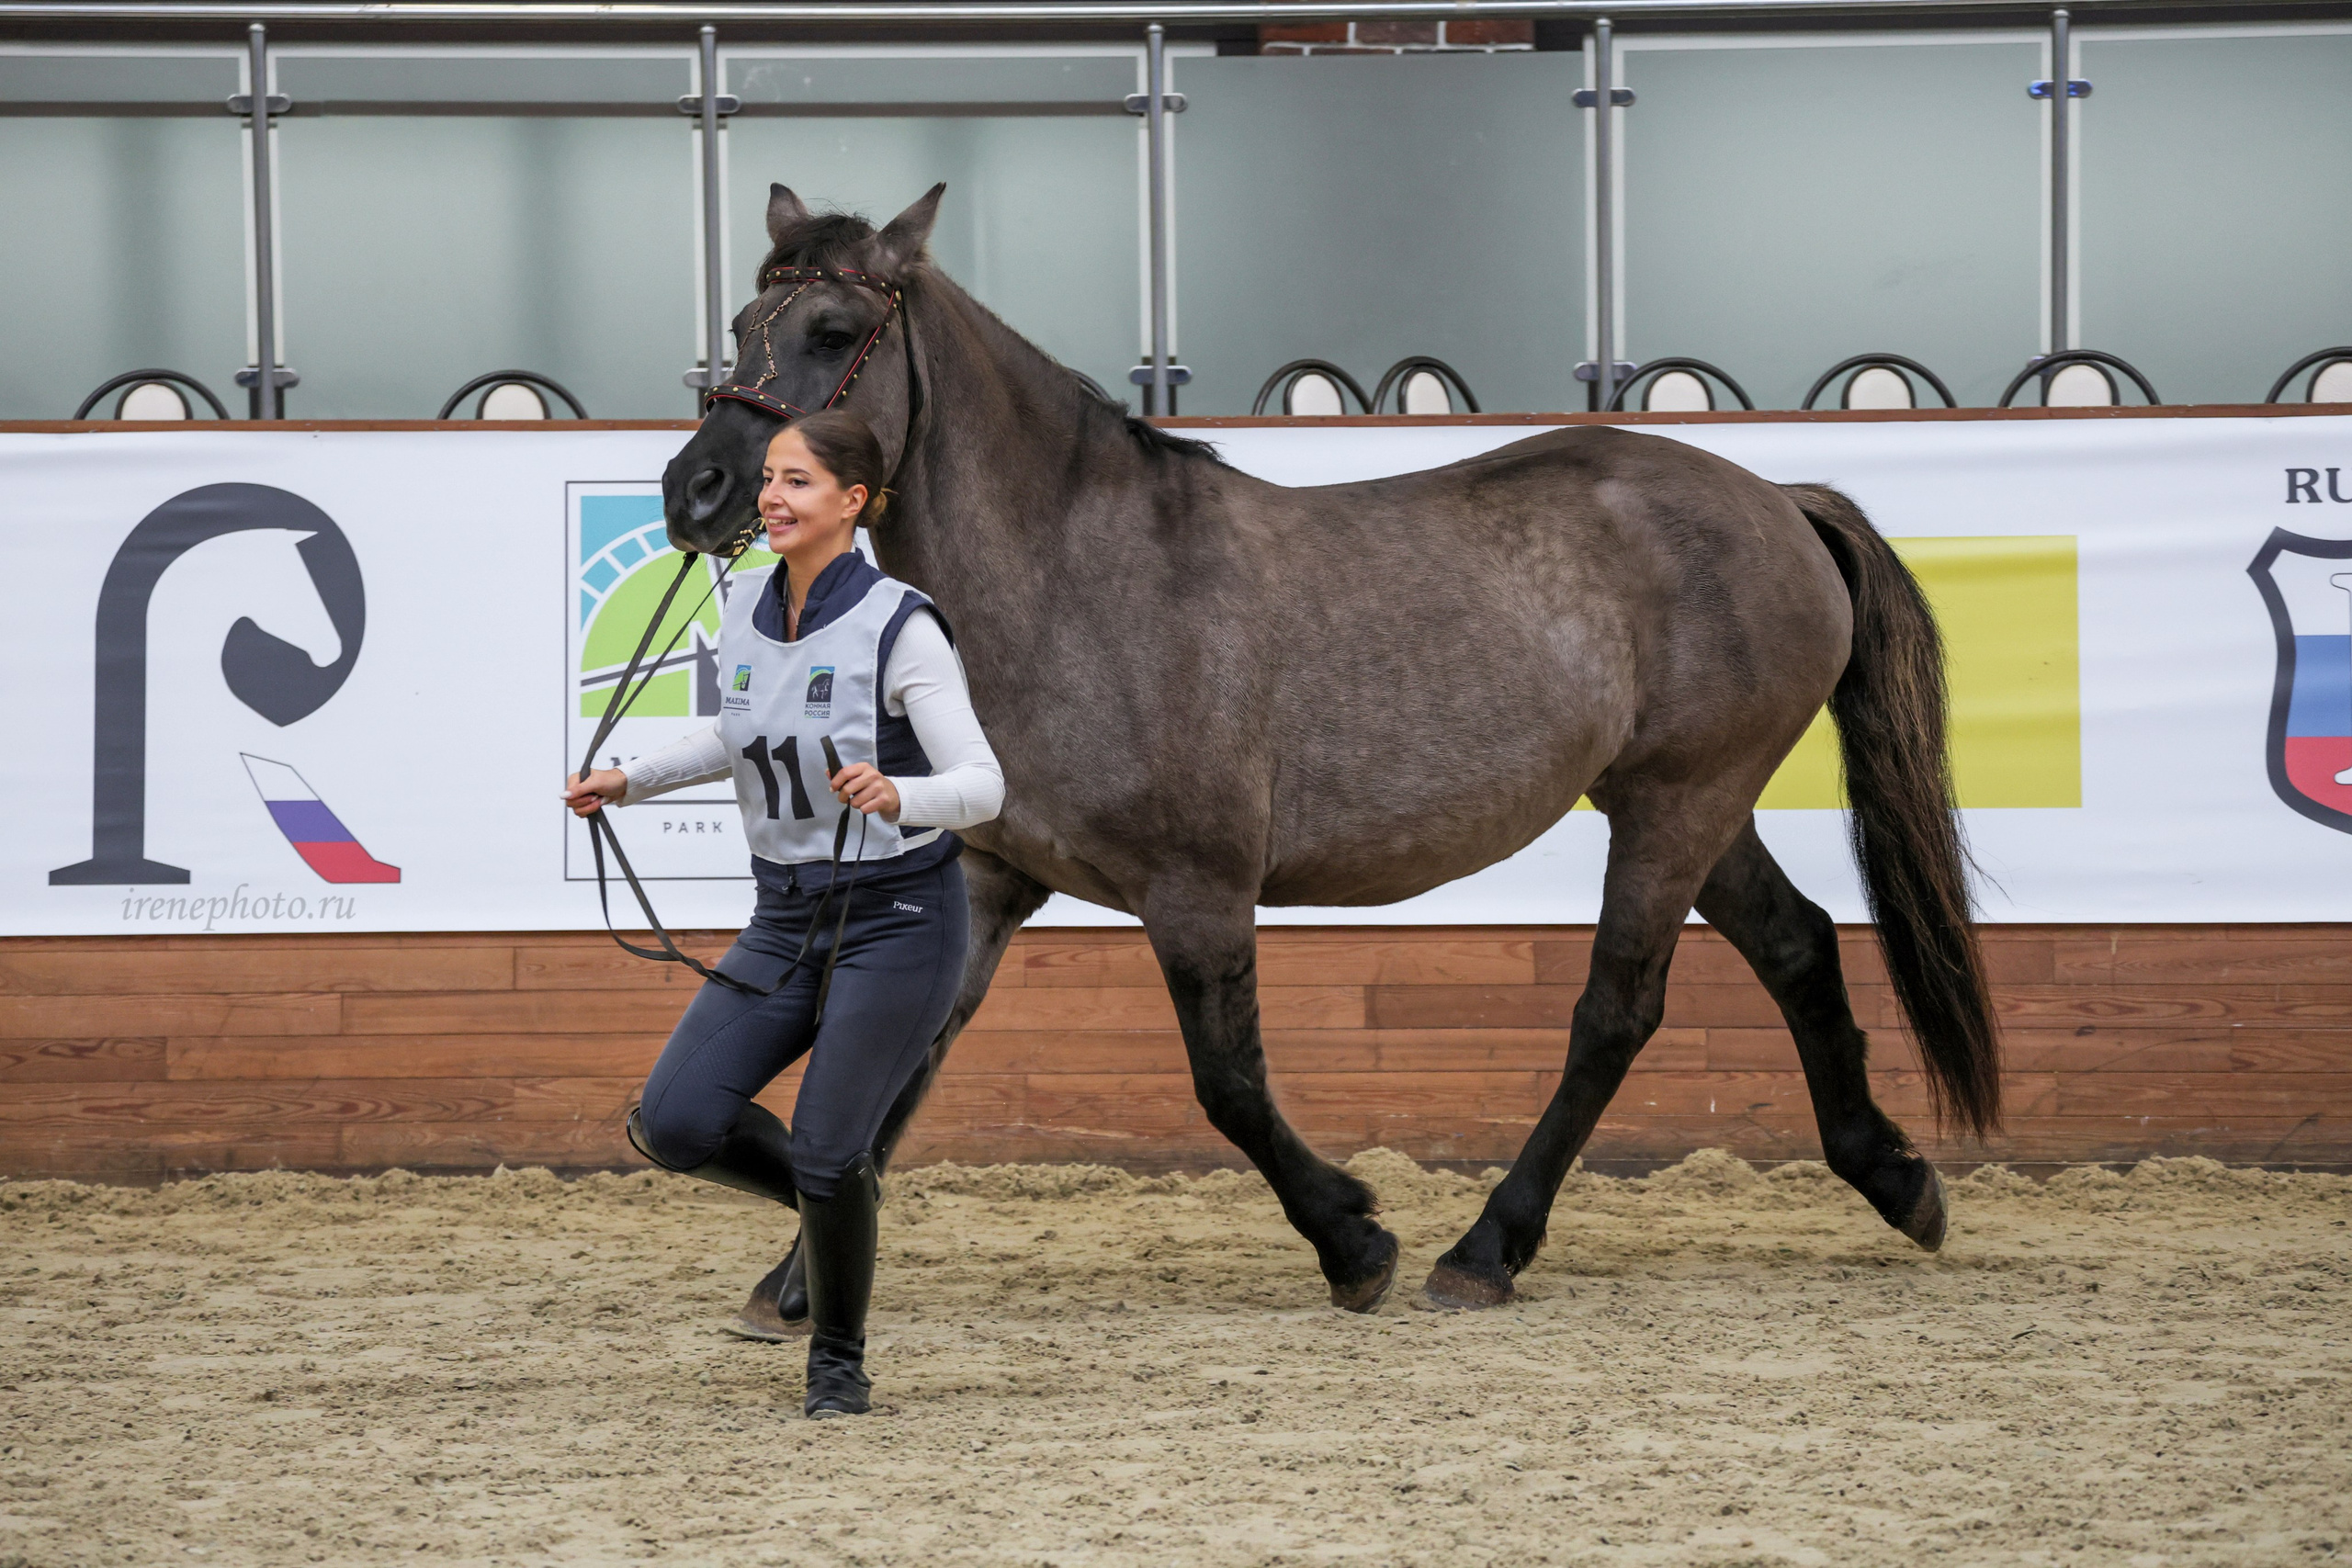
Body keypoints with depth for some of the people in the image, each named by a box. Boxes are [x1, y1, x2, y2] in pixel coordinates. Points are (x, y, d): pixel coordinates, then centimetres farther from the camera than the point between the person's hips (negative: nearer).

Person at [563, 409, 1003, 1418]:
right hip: (786, 918, 6)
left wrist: (895, 794, -39)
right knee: (672, 1123, -7)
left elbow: (982, 786, -20)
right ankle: (834, 1190, 22)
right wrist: (628, 781, 13)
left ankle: (840, 1363, 16)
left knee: (825, 1152, -9)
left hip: (895, 919, -6)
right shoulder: (747, 606, 3)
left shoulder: (899, 628, -16)